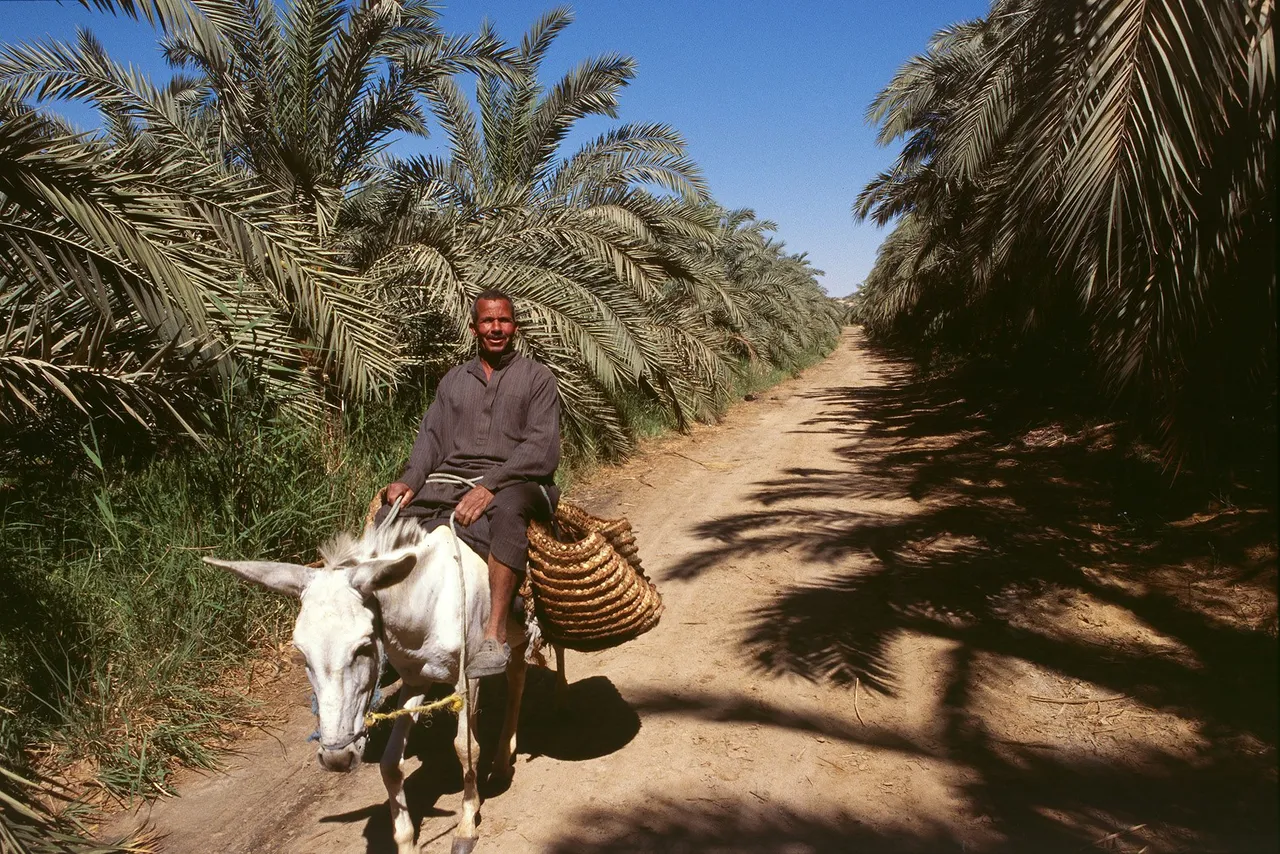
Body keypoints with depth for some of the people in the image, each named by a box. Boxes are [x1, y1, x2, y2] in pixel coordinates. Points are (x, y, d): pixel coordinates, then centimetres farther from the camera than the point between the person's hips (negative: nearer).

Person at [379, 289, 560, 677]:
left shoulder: (537, 377, 9)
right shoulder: (454, 379, 23)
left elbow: (543, 449, -5)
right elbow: (431, 437, 13)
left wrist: (490, 485, -19)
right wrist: (410, 479, -9)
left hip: (513, 482, -5)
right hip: (447, 482, 5)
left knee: (507, 509, -40)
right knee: (388, 520, -20)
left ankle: (495, 637, -44)